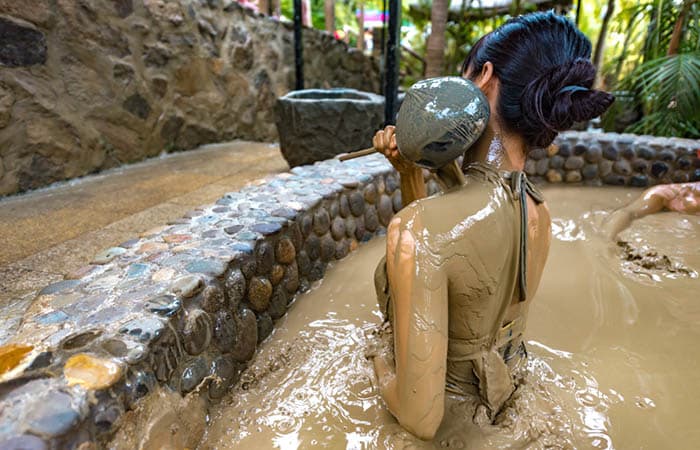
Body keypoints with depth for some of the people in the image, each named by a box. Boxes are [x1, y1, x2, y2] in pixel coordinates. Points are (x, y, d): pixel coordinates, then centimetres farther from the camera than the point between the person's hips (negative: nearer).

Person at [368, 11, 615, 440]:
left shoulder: (418, 226, -35)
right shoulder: (538, 213, -11)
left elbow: (420, 419, -31)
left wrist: (382, 364, -11)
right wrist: (410, 172, -9)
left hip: (453, 426, -5)